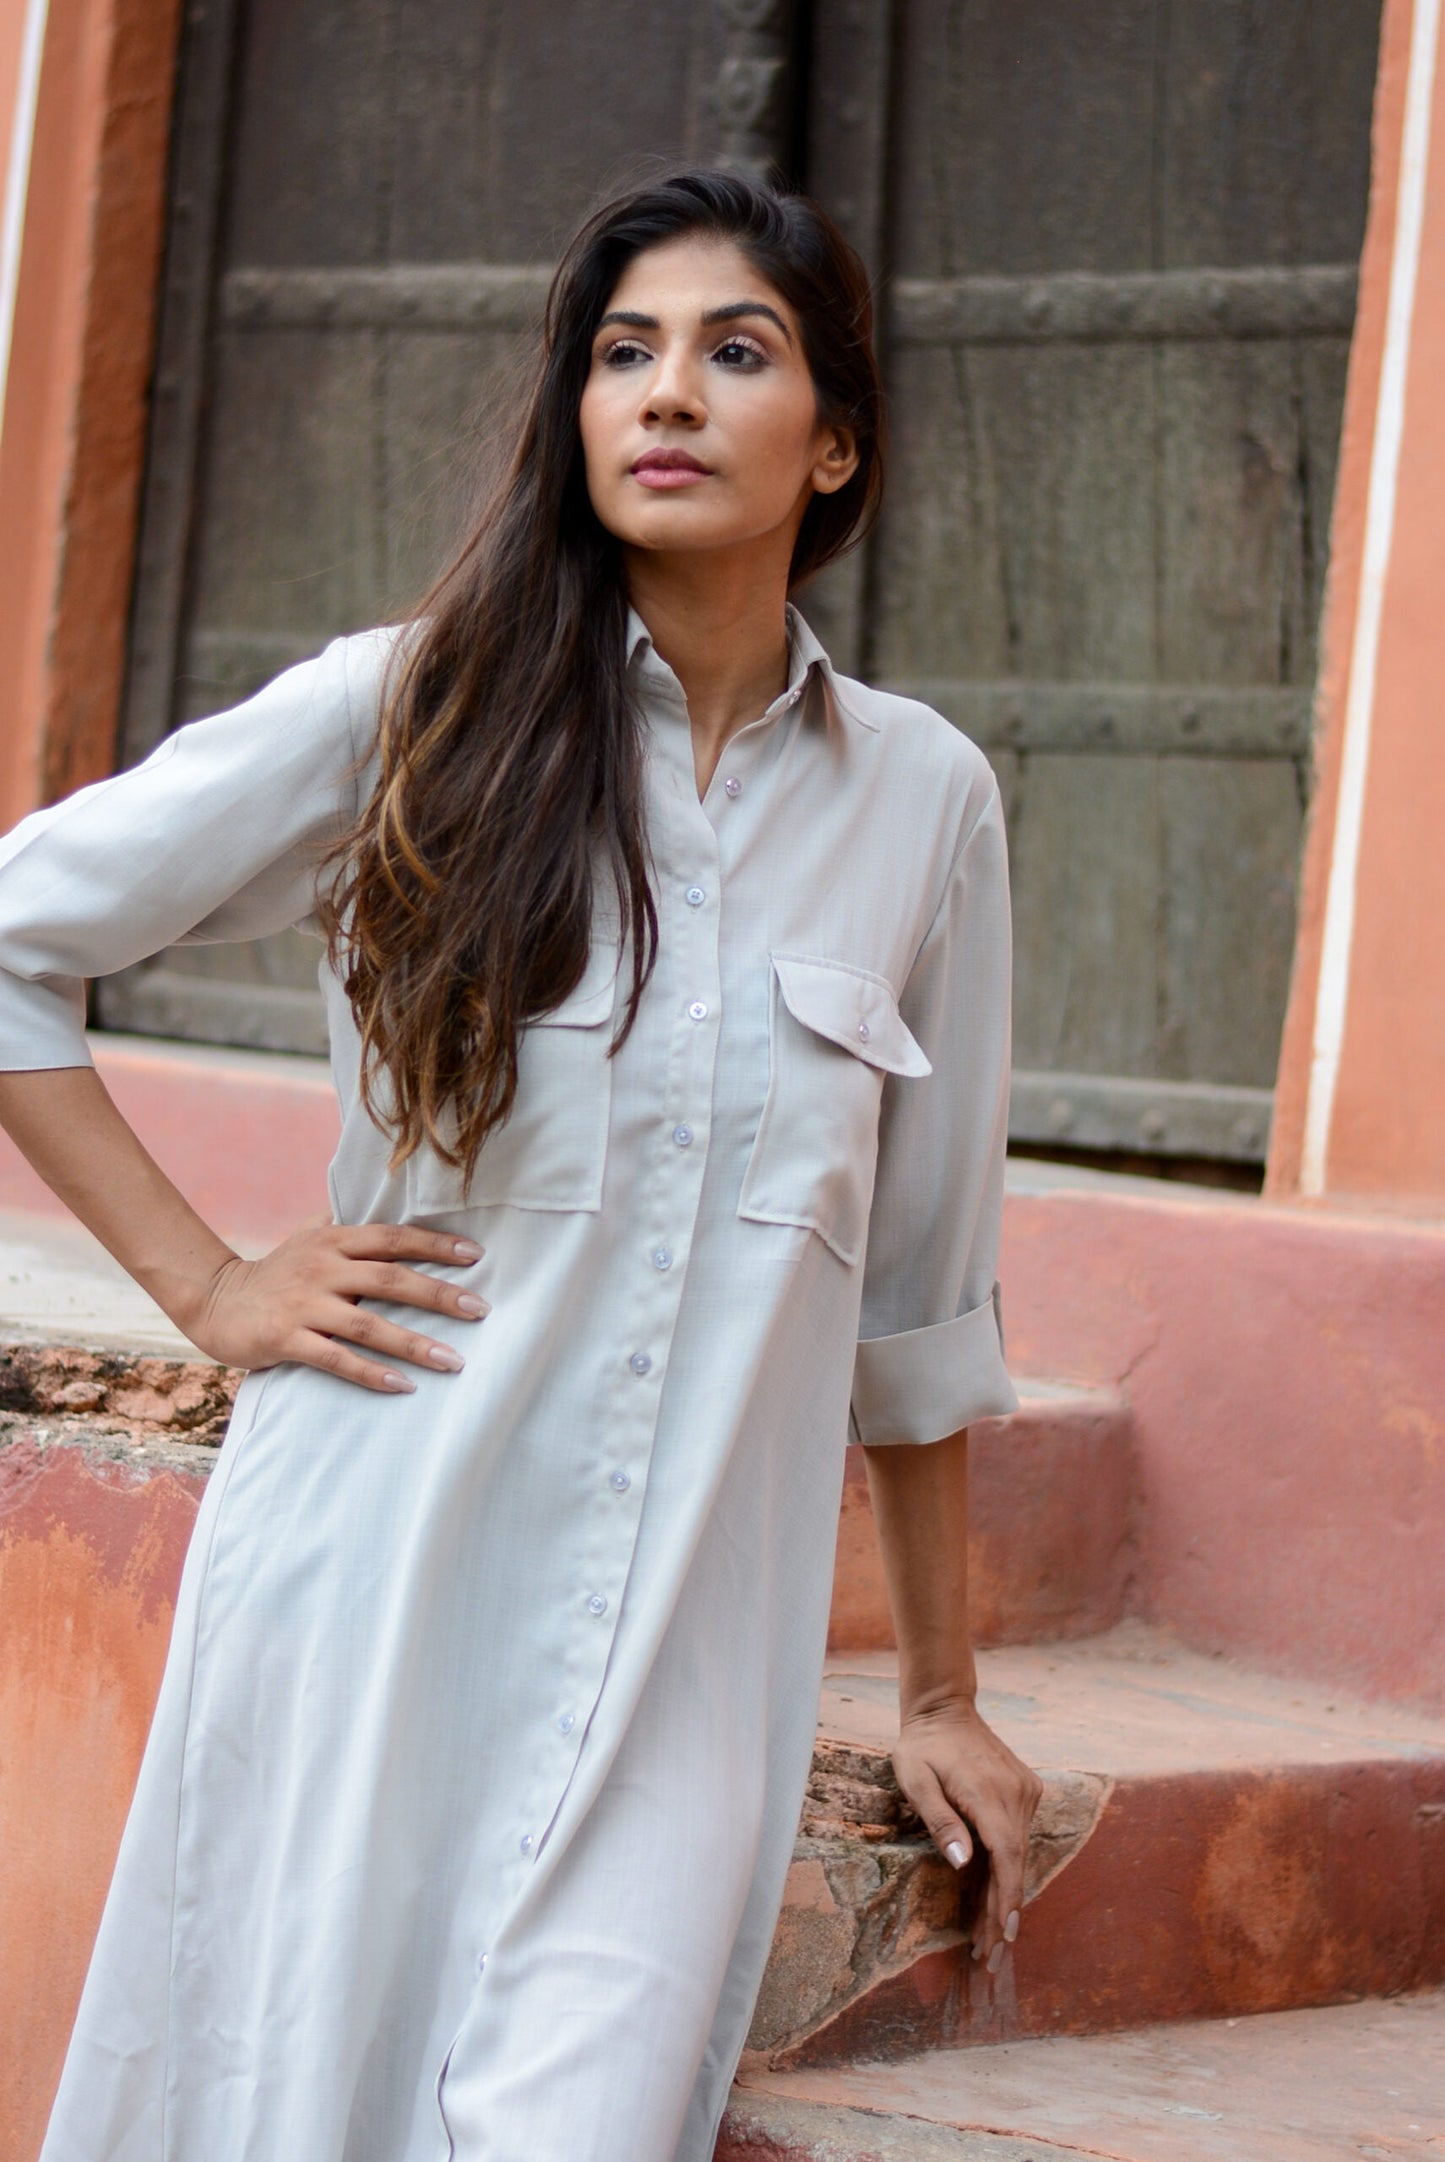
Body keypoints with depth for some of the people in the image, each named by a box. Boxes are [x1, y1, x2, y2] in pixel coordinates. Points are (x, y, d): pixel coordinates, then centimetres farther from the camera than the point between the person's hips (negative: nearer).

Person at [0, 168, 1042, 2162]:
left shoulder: (922, 802, 5)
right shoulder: (410, 713, 0)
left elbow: (922, 1284, 14)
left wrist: (939, 1695, 18)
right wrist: (206, 1282, -1)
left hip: (690, 1645, 1)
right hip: (373, 1589, -1)